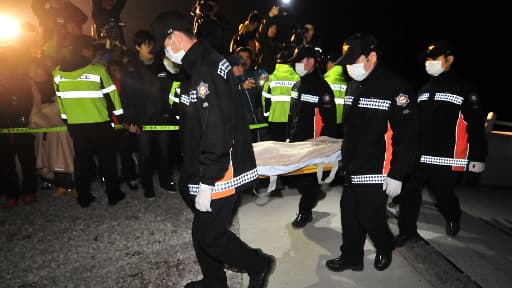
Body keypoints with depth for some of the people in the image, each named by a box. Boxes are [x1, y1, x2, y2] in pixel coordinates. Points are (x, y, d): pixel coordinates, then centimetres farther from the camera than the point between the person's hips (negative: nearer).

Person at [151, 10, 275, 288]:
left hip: (220, 174, -10)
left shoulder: (206, 70, -20)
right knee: (204, 231, 20)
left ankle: (258, 264, 24)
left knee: (209, 235, 2)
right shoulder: (204, 63, 13)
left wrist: (206, 182, -21)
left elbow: (215, 133, -26)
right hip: (207, 171, 10)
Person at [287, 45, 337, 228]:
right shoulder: (297, 86, 12)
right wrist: (289, 135, 17)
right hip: (295, 141, 7)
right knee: (294, 174, 14)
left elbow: (329, 120, -13)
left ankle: (305, 212, 19)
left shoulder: (322, 87, -12)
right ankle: (315, 193, 39)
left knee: (307, 177, 3)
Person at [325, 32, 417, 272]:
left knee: (370, 218, 2)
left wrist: (396, 175, -15)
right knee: (350, 216, 13)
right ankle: (351, 257, 31)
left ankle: (385, 248, 32)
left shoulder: (396, 88, -14)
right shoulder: (353, 85, 12)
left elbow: (406, 137, -15)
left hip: (376, 172, -7)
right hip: (351, 170, 7)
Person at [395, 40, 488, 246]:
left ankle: (453, 218, 38)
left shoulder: (464, 89, -4)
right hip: (418, 156, 6)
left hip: (446, 159, -5)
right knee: (409, 192, 3)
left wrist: (478, 157, -10)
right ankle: (407, 231, 17)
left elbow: (476, 126, -7)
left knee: (444, 195, 5)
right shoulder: (424, 89, 16)